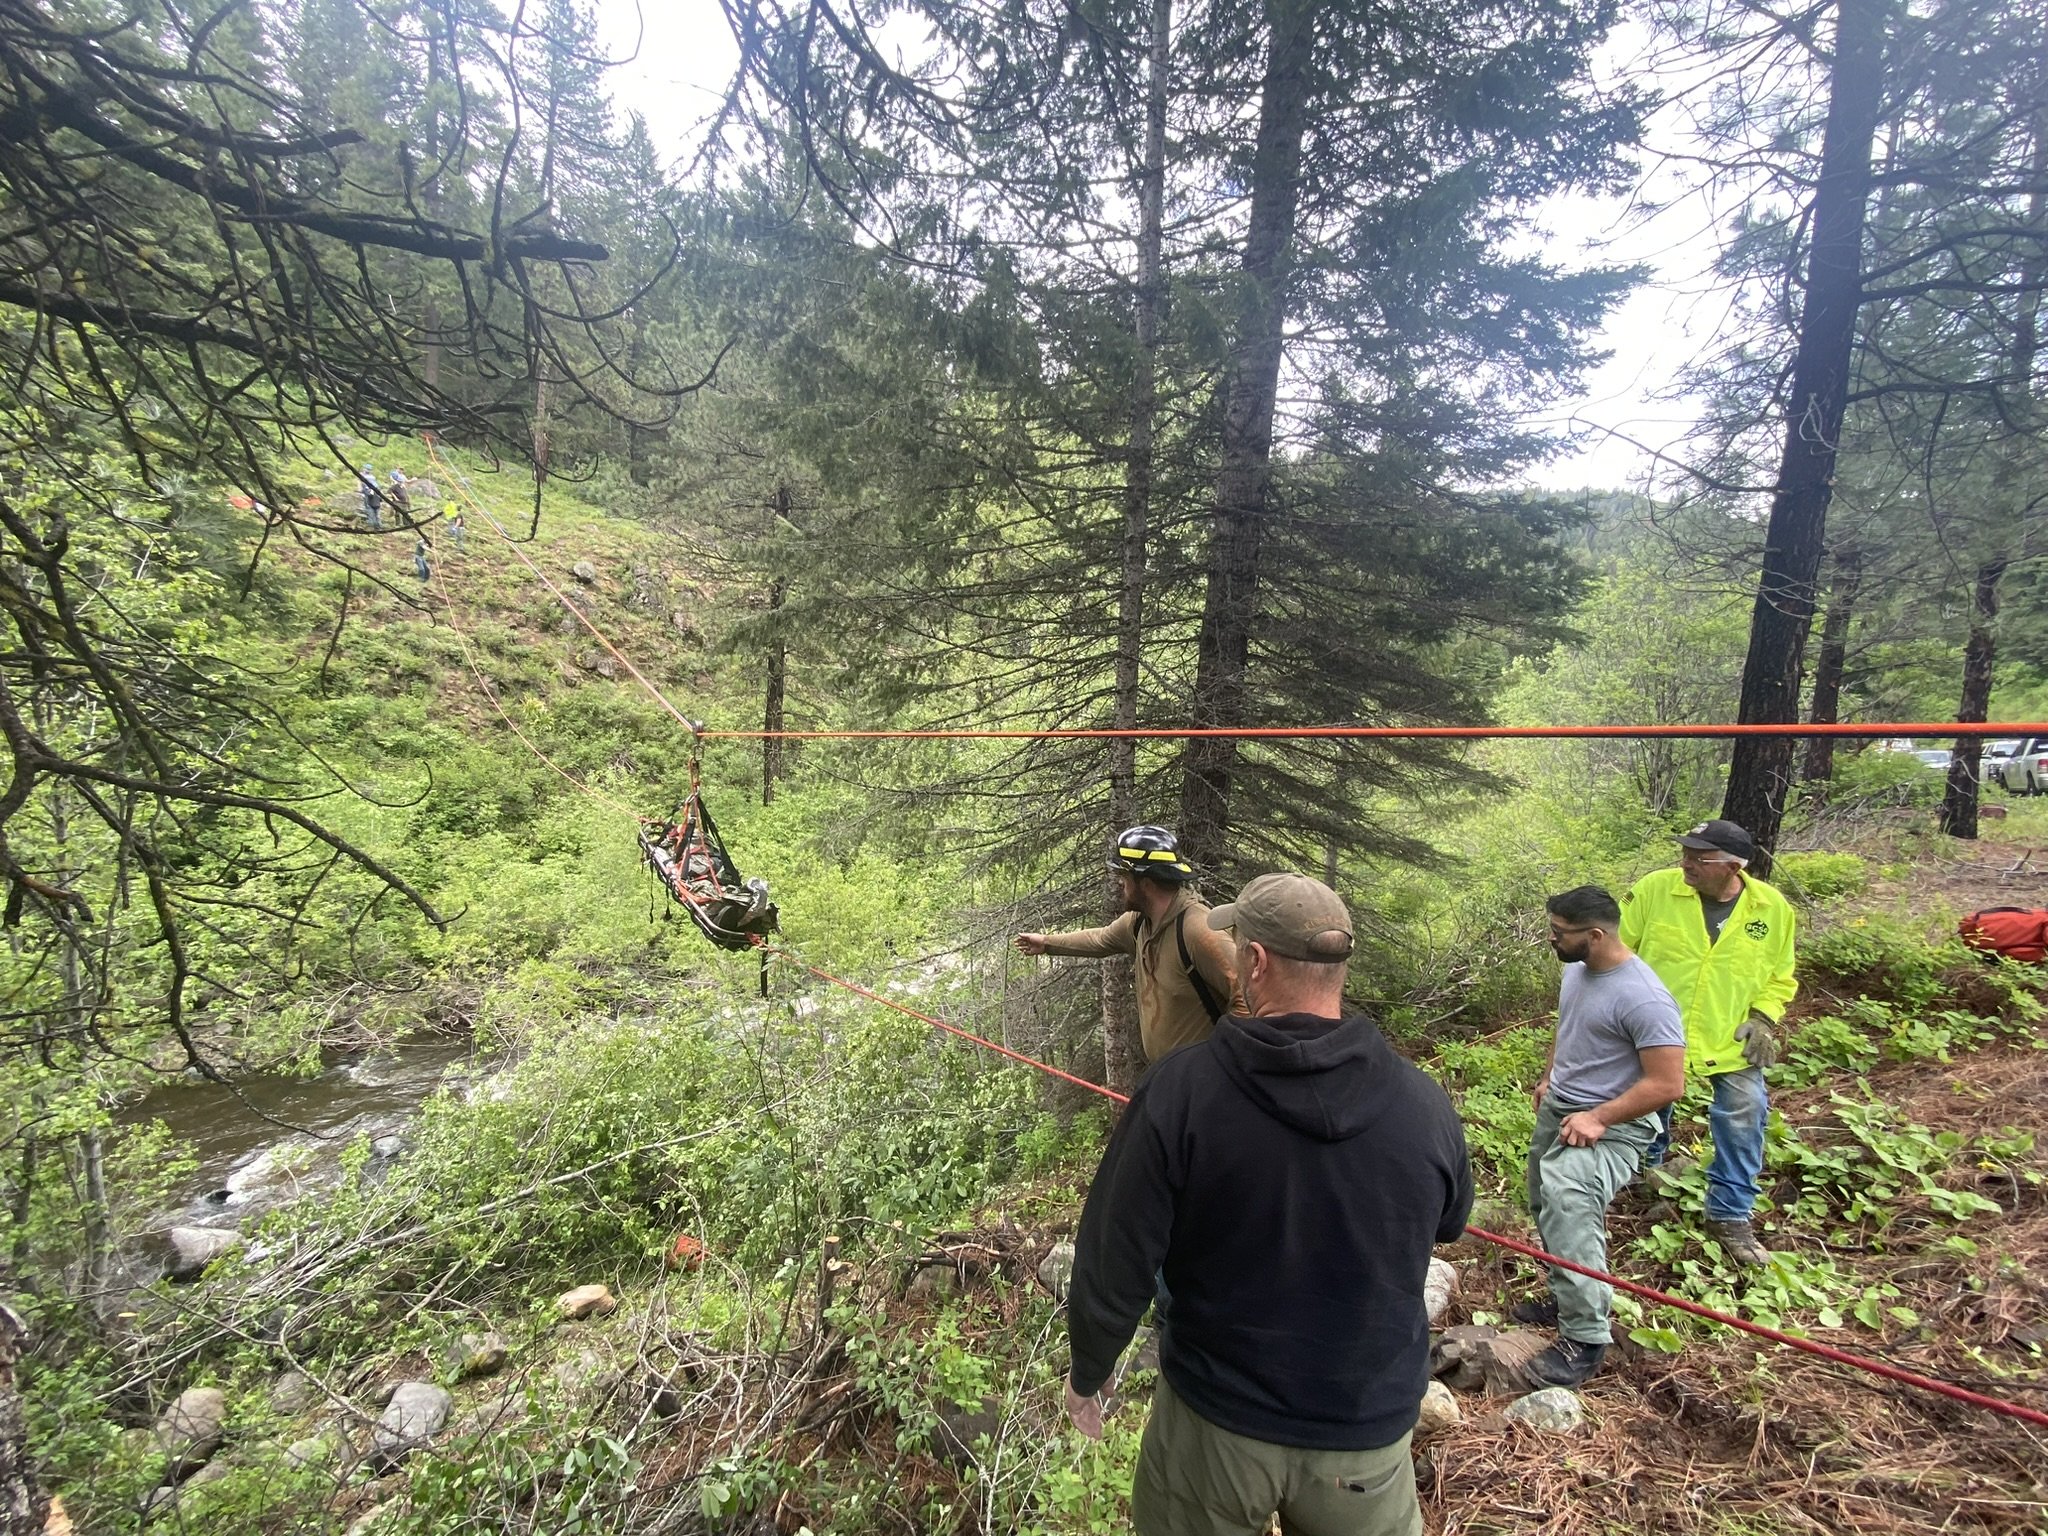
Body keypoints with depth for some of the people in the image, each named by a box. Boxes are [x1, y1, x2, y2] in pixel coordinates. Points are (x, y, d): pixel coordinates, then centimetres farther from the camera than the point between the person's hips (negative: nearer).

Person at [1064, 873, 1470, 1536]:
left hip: (1213, 1419, -1)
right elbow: (1447, 1226, 4)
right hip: (1368, 1432, 2)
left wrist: (1087, 1373, 2)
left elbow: (1112, 1266, -17)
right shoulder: (1425, 1105, -18)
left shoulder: (1175, 1090, -26)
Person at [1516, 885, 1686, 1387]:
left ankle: (1584, 1338, -20)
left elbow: (1667, 1085, -25)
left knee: (1568, 1201, -30)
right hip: (1557, 1110, 9)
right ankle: (1567, 1300, 38)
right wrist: (1549, 1079, 19)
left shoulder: (1643, 998, -25)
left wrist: (1598, 1119, -26)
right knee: (1548, 1208, 19)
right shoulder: (1576, 969, 1)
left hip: (1613, 1125, -9)